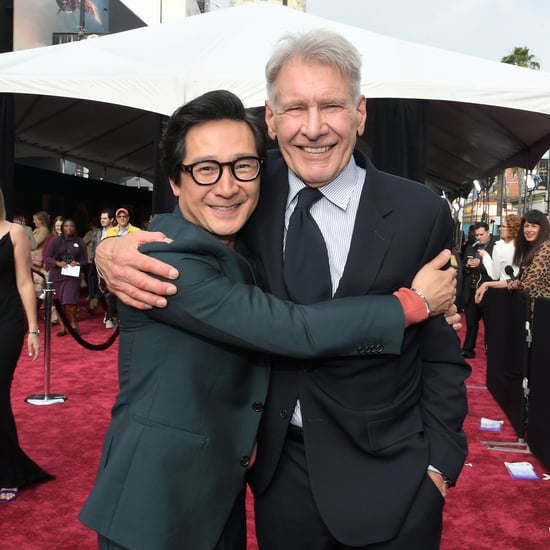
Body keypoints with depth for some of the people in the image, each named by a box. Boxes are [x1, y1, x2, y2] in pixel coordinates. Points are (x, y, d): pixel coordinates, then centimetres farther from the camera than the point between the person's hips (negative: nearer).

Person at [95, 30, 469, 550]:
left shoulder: (420, 212, -11)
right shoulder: (255, 190, -5)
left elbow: (441, 353, -4)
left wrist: (439, 464, -6)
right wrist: (111, 250, -19)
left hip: (388, 481, -2)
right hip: (280, 471, 3)